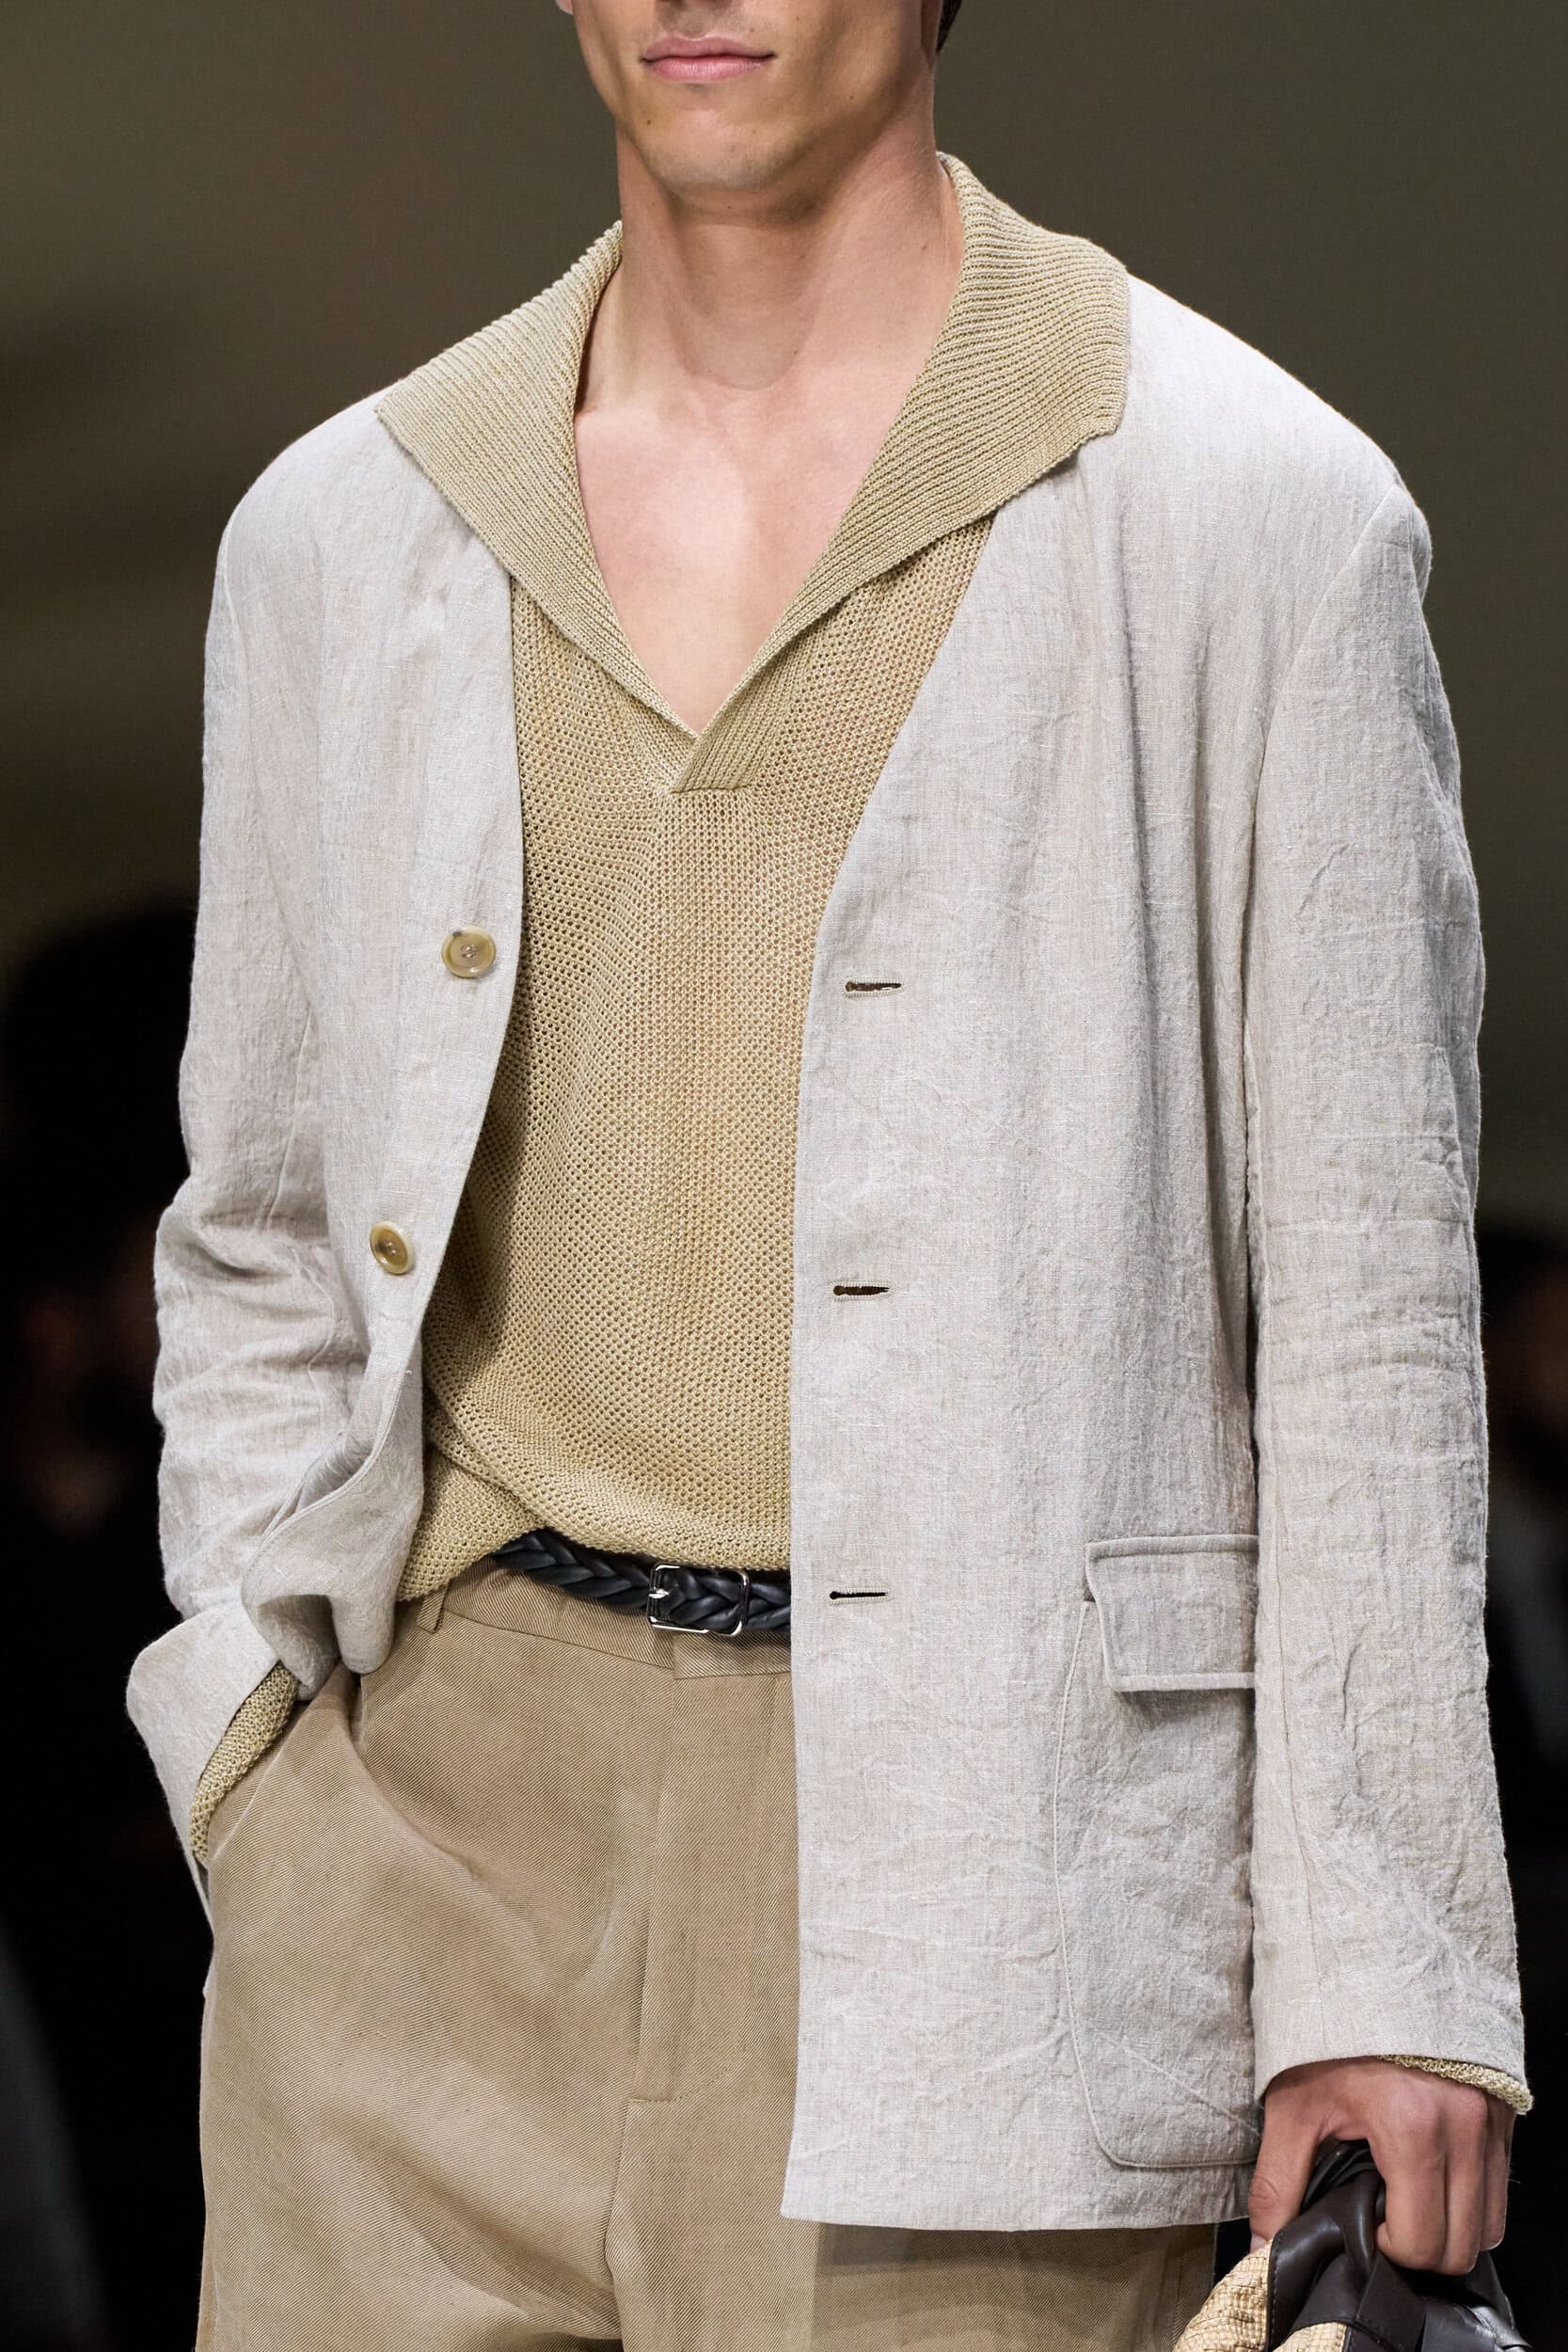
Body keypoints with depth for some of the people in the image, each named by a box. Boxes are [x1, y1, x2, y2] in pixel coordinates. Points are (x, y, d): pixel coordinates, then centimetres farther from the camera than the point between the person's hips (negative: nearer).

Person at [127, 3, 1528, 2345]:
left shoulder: (1253, 520, 1)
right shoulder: (345, 531, 13)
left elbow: (1368, 1298, -1)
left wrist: (1383, 1978, -5)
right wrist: (256, 1705, 6)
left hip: (975, 1798, -3)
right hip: (450, 1800, 3)